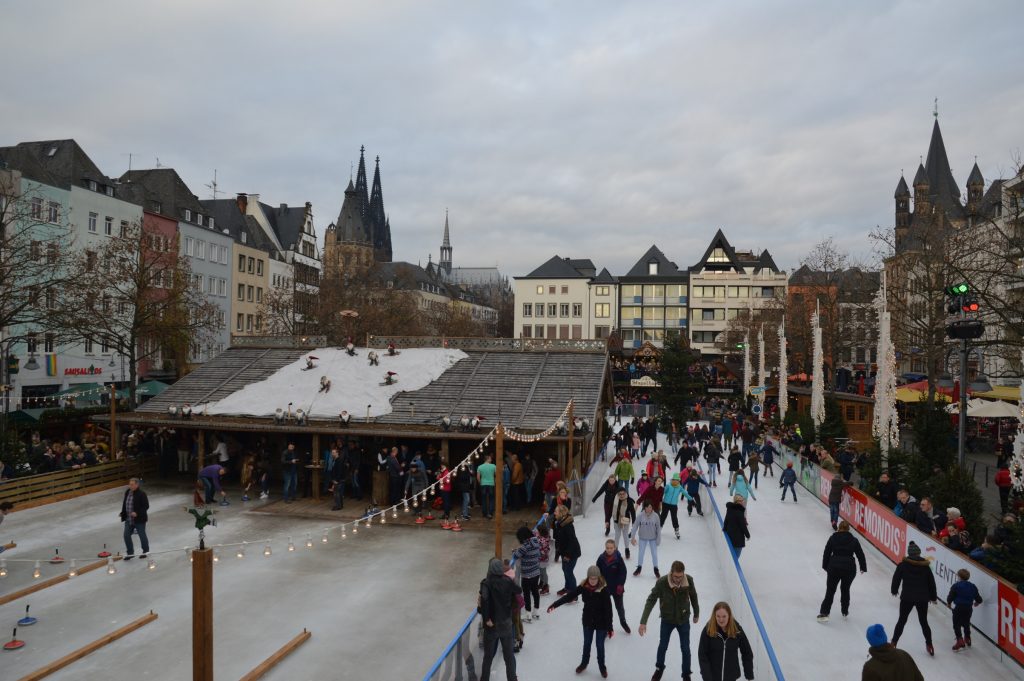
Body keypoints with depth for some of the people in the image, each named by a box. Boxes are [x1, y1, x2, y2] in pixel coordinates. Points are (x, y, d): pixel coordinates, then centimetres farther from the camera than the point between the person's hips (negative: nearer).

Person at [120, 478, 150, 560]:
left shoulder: (141, 494, -18)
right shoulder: (127, 492, 4)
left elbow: (146, 506, -17)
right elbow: (124, 504, 16)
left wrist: (137, 513, -27)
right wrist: (123, 513, 7)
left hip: (139, 520, -6)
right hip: (129, 519, 6)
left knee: (142, 535, 8)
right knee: (126, 535, 3)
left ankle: (145, 551, 27)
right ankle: (130, 553, 17)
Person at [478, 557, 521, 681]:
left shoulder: (486, 583, -16)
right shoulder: (508, 581, -7)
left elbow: (484, 600, -31)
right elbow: (519, 591, 9)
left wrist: (486, 618, -22)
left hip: (492, 624, -2)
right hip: (506, 623, 2)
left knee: (488, 655, 16)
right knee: (509, 655, 16)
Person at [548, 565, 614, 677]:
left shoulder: (603, 589, -23)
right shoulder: (583, 586, -14)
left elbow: (608, 609, -19)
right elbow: (569, 596, -16)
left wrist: (609, 627, -16)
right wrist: (554, 605, -24)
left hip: (601, 623, -3)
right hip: (587, 621, 3)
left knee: (600, 645, 13)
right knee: (586, 643, 21)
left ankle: (602, 667, 36)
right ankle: (584, 663, 44)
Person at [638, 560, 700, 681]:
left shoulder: (689, 580, -22)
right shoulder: (662, 582, -29)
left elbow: (693, 597, -4)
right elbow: (651, 600, -25)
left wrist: (696, 614, 11)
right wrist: (643, 622, -30)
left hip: (684, 620, 1)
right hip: (667, 620, 0)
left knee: (685, 649, 13)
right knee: (662, 646, 18)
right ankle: (659, 668, 46)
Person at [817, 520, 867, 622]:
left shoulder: (833, 538, 5)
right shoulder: (854, 540, 6)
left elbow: (826, 553, 4)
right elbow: (860, 555, 8)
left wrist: (825, 566, 13)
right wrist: (863, 568, 20)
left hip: (834, 567, -1)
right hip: (849, 568, 1)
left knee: (830, 590, 6)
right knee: (845, 589, 22)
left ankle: (824, 613, -3)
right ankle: (845, 611, 31)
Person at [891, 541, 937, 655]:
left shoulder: (903, 564, -8)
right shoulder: (925, 566, -3)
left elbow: (896, 578, -2)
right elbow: (931, 582, 4)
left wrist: (894, 590, 16)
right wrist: (933, 597, 17)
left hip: (907, 598, -1)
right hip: (923, 598, 2)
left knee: (902, 620, 10)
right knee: (923, 621, 17)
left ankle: (894, 643, 10)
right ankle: (929, 645, 21)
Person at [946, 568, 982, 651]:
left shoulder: (956, 586, -9)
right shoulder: (972, 587, 5)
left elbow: (950, 597, -9)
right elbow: (978, 599, 9)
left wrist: (949, 603, 12)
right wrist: (976, 603, 32)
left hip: (958, 607, -5)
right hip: (968, 608, 6)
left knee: (956, 625, 2)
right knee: (966, 624, 23)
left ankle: (960, 640, -9)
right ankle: (967, 639, 37)